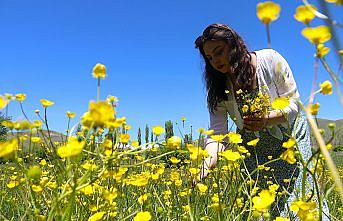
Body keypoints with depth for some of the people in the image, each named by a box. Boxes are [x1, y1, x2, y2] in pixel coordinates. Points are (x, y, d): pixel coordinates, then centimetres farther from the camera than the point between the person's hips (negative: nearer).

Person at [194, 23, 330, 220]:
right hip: (255, 146, 3)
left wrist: (267, 119, -36)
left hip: (290, 133, -2)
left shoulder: (270, 59, -20)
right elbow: (217, 133, -20)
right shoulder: (218, 89, -13)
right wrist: (207, 164, -39)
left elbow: (294, 103, -16)